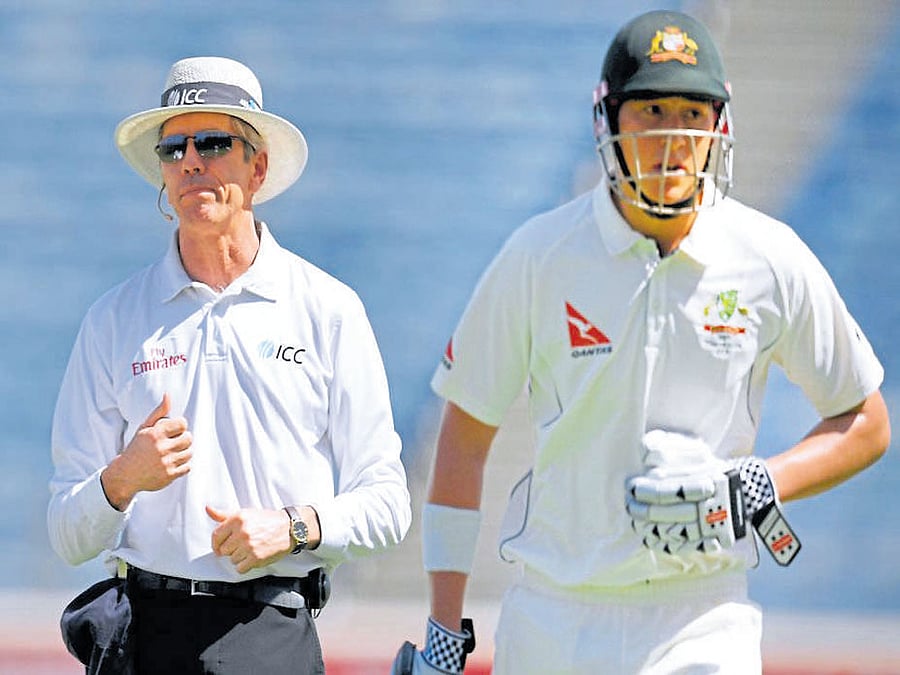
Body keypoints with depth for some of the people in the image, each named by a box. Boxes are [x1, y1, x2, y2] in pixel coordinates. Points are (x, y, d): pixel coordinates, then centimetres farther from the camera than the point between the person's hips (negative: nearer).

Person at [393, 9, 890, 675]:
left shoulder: (771, 262, -2)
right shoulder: (538, 257, -3)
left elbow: (866, 426, 9)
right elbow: (467, 432, 5)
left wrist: (750, 489, -10)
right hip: (552, 618, 1)